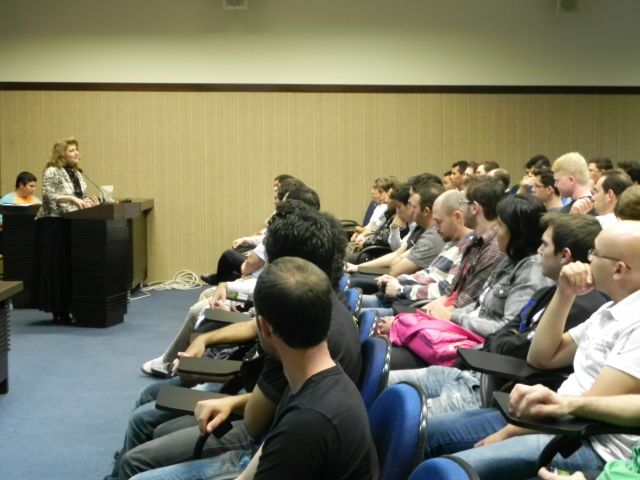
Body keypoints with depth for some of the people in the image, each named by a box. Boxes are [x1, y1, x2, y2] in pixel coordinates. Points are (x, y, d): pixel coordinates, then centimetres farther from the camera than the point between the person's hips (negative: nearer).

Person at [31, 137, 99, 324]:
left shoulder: (76, 173, 16)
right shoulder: (52, 172, -8)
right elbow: (48, 197, -17)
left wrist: (88, 200, 1)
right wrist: (72, 198, -24)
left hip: (71, 224, 7)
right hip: (53, 224, -7)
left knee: (71, 266, 5)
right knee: (56, 267, -5)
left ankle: (68, 307, 10)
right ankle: (58, 311, 0)